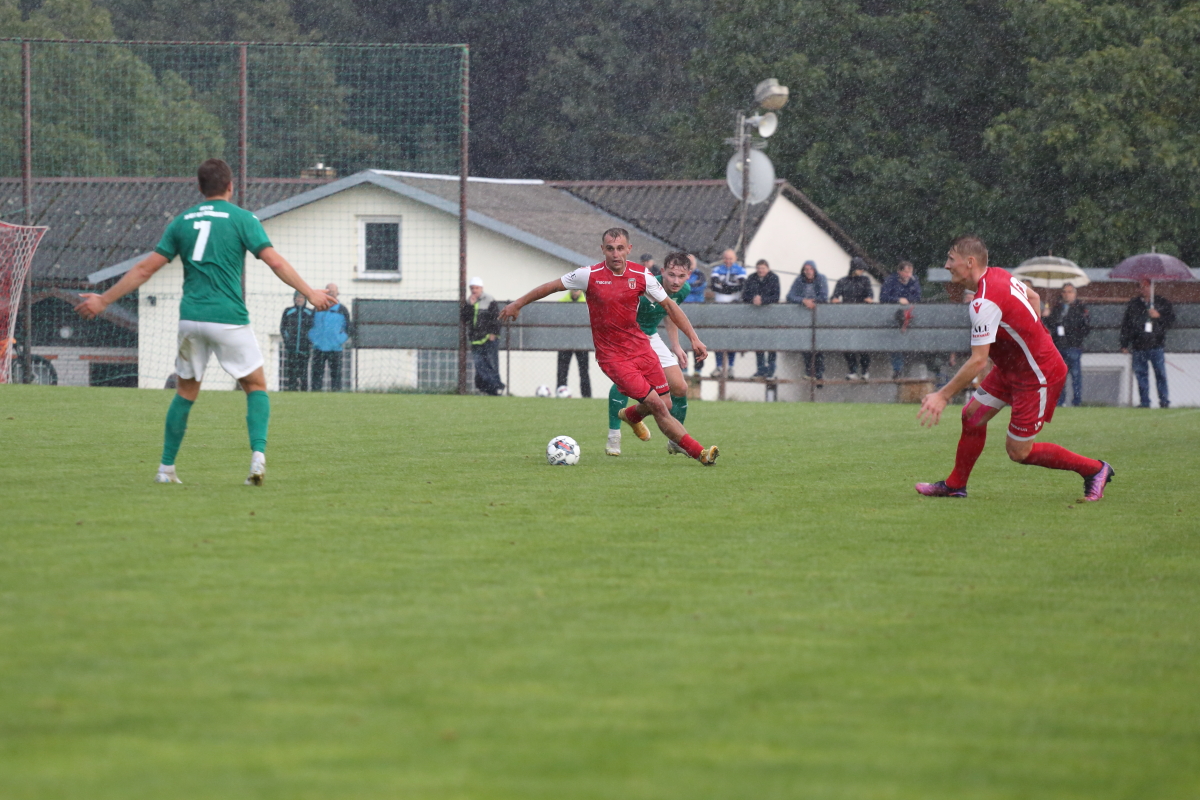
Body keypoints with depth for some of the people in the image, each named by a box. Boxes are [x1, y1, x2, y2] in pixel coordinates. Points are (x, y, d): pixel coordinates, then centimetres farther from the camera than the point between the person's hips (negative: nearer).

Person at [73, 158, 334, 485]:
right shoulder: (242, 218, 1)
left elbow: (145, 269, 12)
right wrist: (310, 293, -1)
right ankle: (258, 456, -10)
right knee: (256, 387, 10)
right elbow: (275, 262, -7)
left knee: (186, 393, 15)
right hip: (229, 319, -3)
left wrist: (104, 300, 19)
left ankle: (166, 468, 15)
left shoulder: (182, 221, 12)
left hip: (191, 317, 3)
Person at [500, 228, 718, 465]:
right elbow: (552, 286, 0)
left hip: (641, 348, 4)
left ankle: (632, 415, 41)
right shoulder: (590, 275, -13)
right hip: (612, 355, -4)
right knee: (657, 405, -12)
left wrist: (694, 338, -1)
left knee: (664, 404, 6)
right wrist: (518, 303, 8)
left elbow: (668, 305, 4)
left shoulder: (641, 276, -5)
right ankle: (698, 451, -4)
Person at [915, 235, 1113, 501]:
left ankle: (1094, 469, 13)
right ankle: (955, 485, 24)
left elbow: (978, 361, -30)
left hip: (1037, 377, -10)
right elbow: (1033, 297, 17)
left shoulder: (984, 304, -30)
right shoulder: (997, 274, -1)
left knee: (1018, 452, -1)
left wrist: (943, 396, -23)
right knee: (973, 415, 11)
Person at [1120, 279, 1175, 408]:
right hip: (1139, 347, 2)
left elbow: (1171, 323, 6)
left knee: (1160, 374, -5)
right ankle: (1144, 402, 7)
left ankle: (1164, 401, 1)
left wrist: (1158, 316, -12)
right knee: (1141, 375, 2)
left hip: (1156, 345, -2)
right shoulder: (1133, 304, 12)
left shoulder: (1164, 304, 8)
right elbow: (1125, 325, 14)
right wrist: (1124, 344, 10)